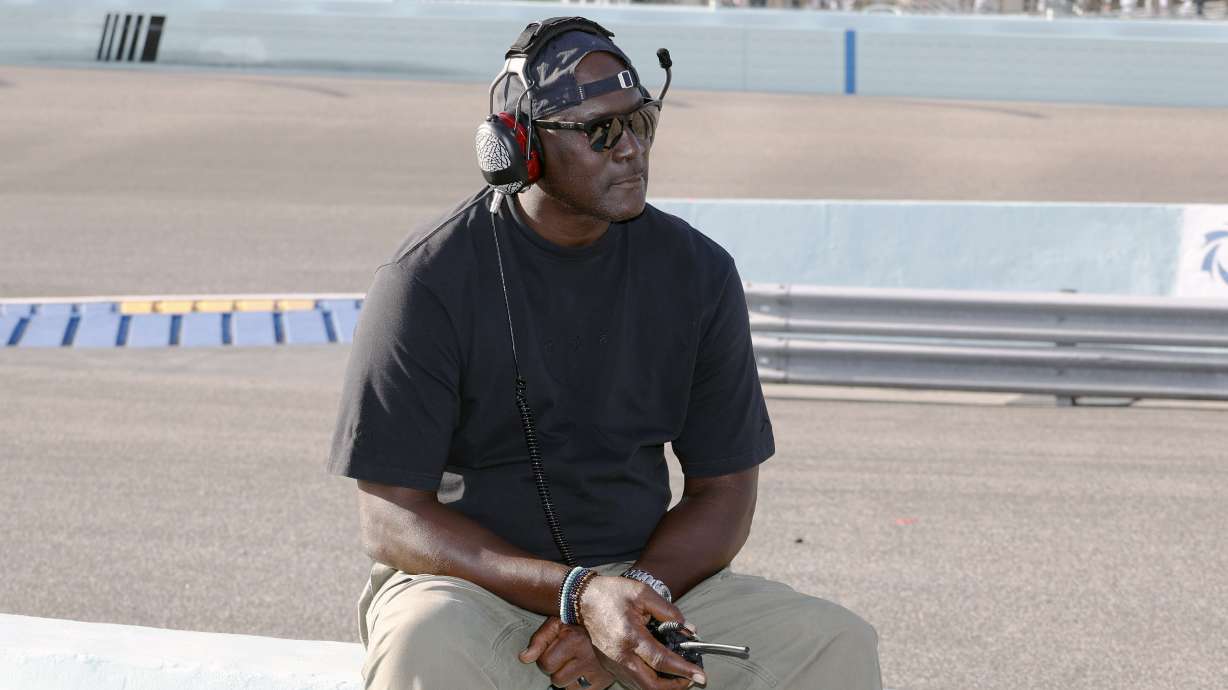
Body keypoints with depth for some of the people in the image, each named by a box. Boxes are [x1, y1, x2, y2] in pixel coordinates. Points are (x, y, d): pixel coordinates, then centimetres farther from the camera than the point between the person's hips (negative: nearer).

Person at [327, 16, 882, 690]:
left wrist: (632, 597, -15)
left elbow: (724, 492, 7)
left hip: (648, 574, 4)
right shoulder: (427, 279, -10)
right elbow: (391, 520, -13)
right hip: (470, 582, -4)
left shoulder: (696, 271, 3)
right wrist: (580, 595, -26)